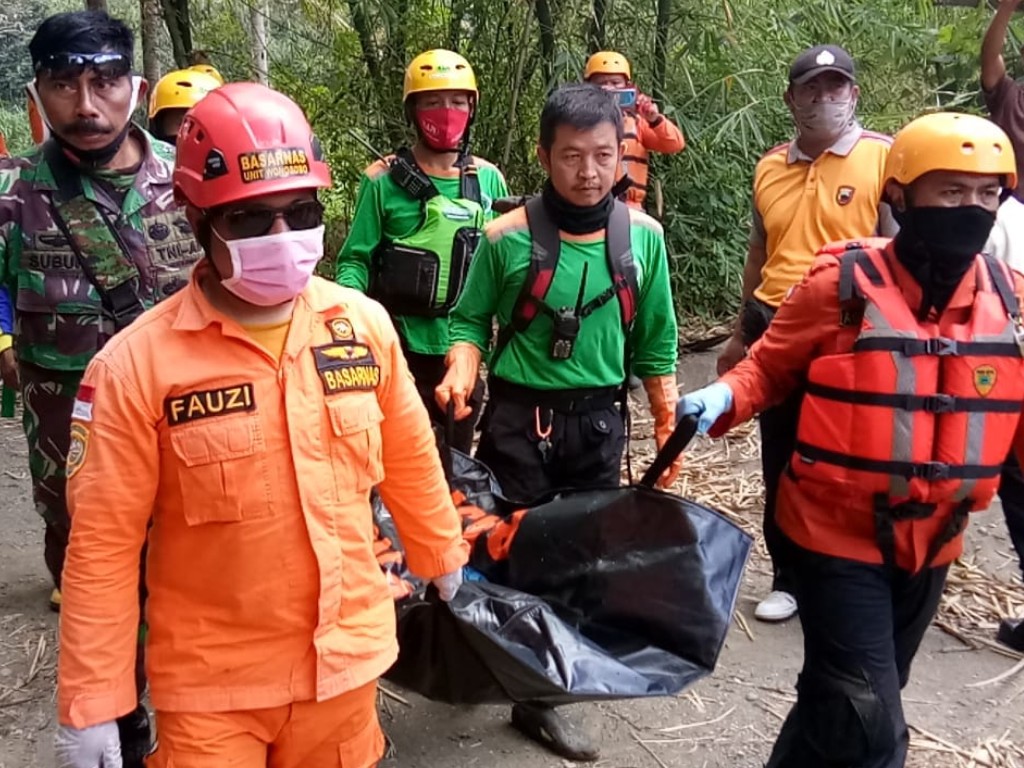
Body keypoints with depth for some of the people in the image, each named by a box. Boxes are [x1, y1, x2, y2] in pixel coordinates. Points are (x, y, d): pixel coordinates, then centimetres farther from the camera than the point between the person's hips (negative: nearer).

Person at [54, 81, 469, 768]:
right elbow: (105, 543, -11)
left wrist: (442, 553, 20)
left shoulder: (364, 324, -6)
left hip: (345, 654, 3)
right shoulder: (137, 363, -16)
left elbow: (409, 458, 8)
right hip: (211, 680, -3)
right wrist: (90, 703, -8)